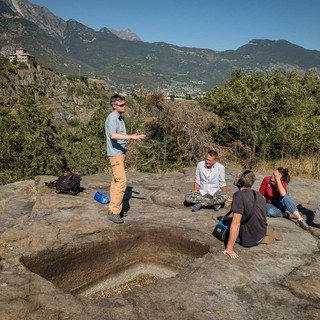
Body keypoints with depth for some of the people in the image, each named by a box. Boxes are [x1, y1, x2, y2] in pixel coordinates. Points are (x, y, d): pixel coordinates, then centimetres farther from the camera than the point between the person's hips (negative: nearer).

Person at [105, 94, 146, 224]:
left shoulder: (121, 118, 13)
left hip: (120, 153, 10)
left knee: (116, 181, 13)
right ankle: (114, 212, -9)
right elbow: (113, 135, -33)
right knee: (121, 181, -14)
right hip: (115, 154, -10)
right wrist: (131, 137, -36)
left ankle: (113, 208, 21)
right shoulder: (112, 118, -16)